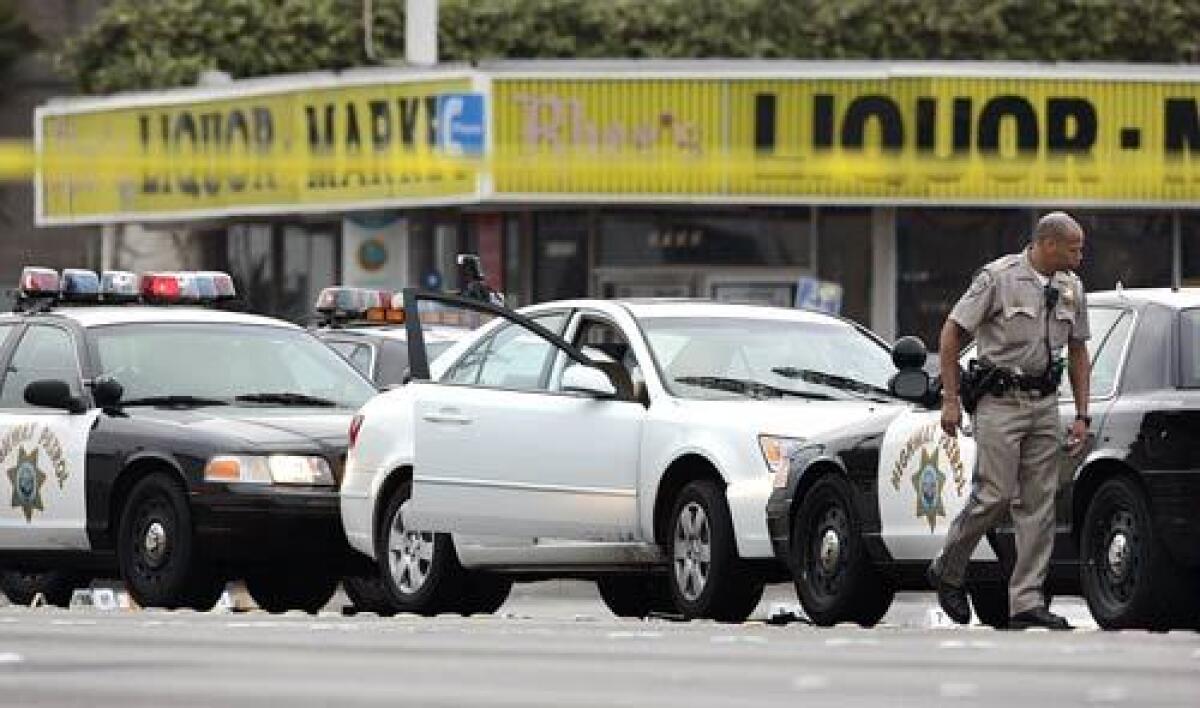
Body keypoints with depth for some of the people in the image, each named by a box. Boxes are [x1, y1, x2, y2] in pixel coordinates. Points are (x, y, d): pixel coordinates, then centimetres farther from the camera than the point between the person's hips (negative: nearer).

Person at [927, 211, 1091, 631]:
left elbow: (1077, 351, 17)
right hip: (1001, 402, -6)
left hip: (1045, 403, 6)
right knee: (996, 494, -11)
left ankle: (1027, 604, 3)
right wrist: (950, 400, -10)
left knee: (1039, 505, 1)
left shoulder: (1071, 288, 9)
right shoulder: (999, 277, -10)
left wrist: (1082, 415, 10)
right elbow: (951, 332, -7)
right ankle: (947, 572, 12)